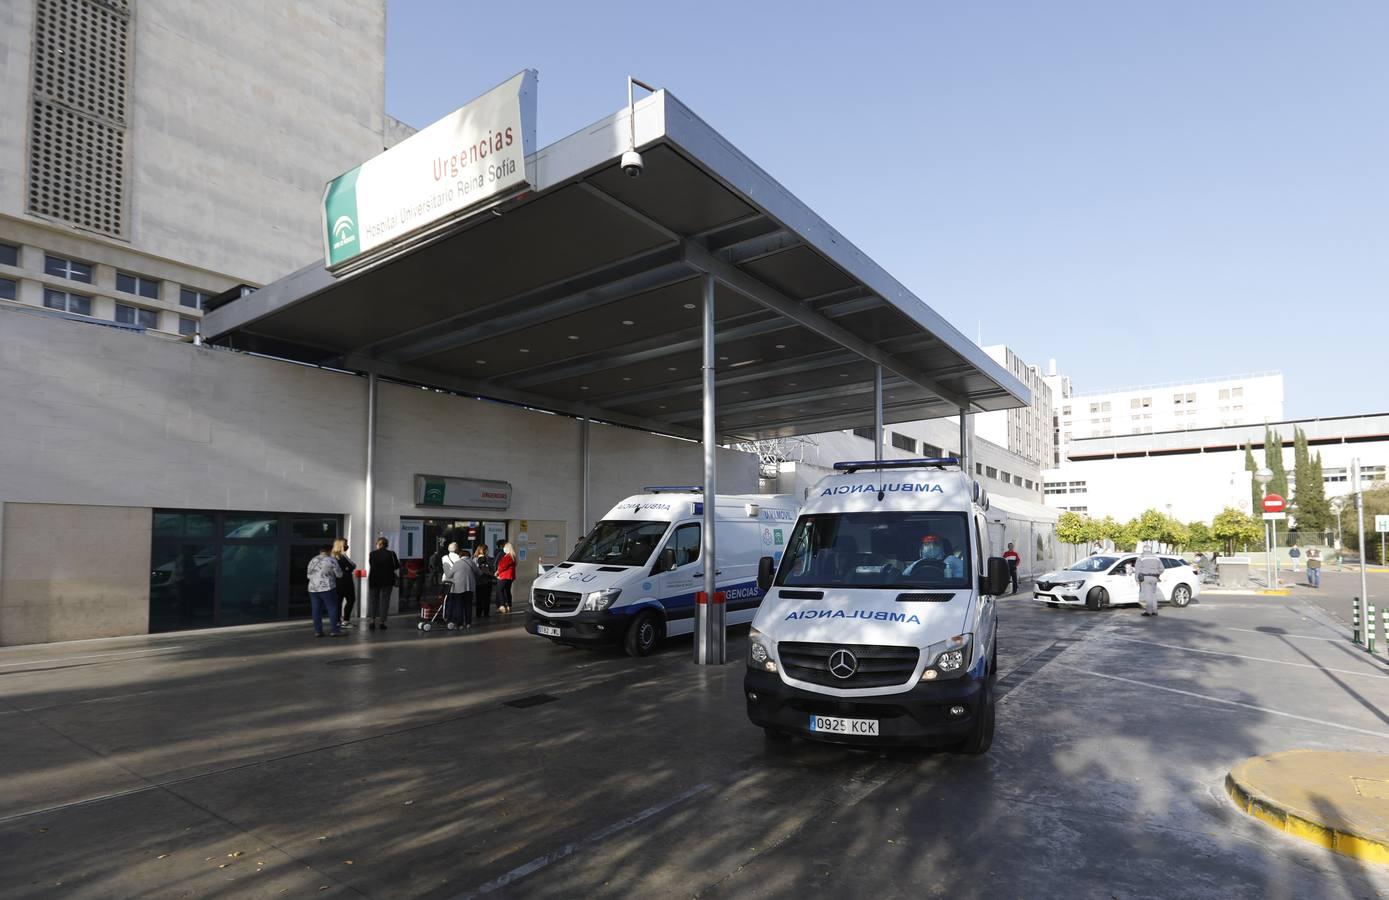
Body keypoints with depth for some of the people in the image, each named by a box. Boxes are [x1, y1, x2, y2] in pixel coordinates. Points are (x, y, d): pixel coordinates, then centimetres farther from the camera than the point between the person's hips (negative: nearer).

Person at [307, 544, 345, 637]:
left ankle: (318, 631, 7)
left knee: (316, 610, 7)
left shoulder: (312, 560, 12)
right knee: (332, 609, 0)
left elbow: (309, 575, 18)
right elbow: (339, 574, 0)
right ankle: (335, 630, -1)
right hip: (327, 588, -5)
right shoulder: (331, 560, -5)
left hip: (313, 589, 5)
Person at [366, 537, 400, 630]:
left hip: (374, 580, 0)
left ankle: (373, 621, 6)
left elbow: (370, 566, -3)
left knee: (373, 600, 12)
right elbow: (397, 566, -1)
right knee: (384, 600, 6)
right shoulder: (391, 554, -6)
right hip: (387, 580, 0)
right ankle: (382, 622, 3)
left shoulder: (372, 554, -6)